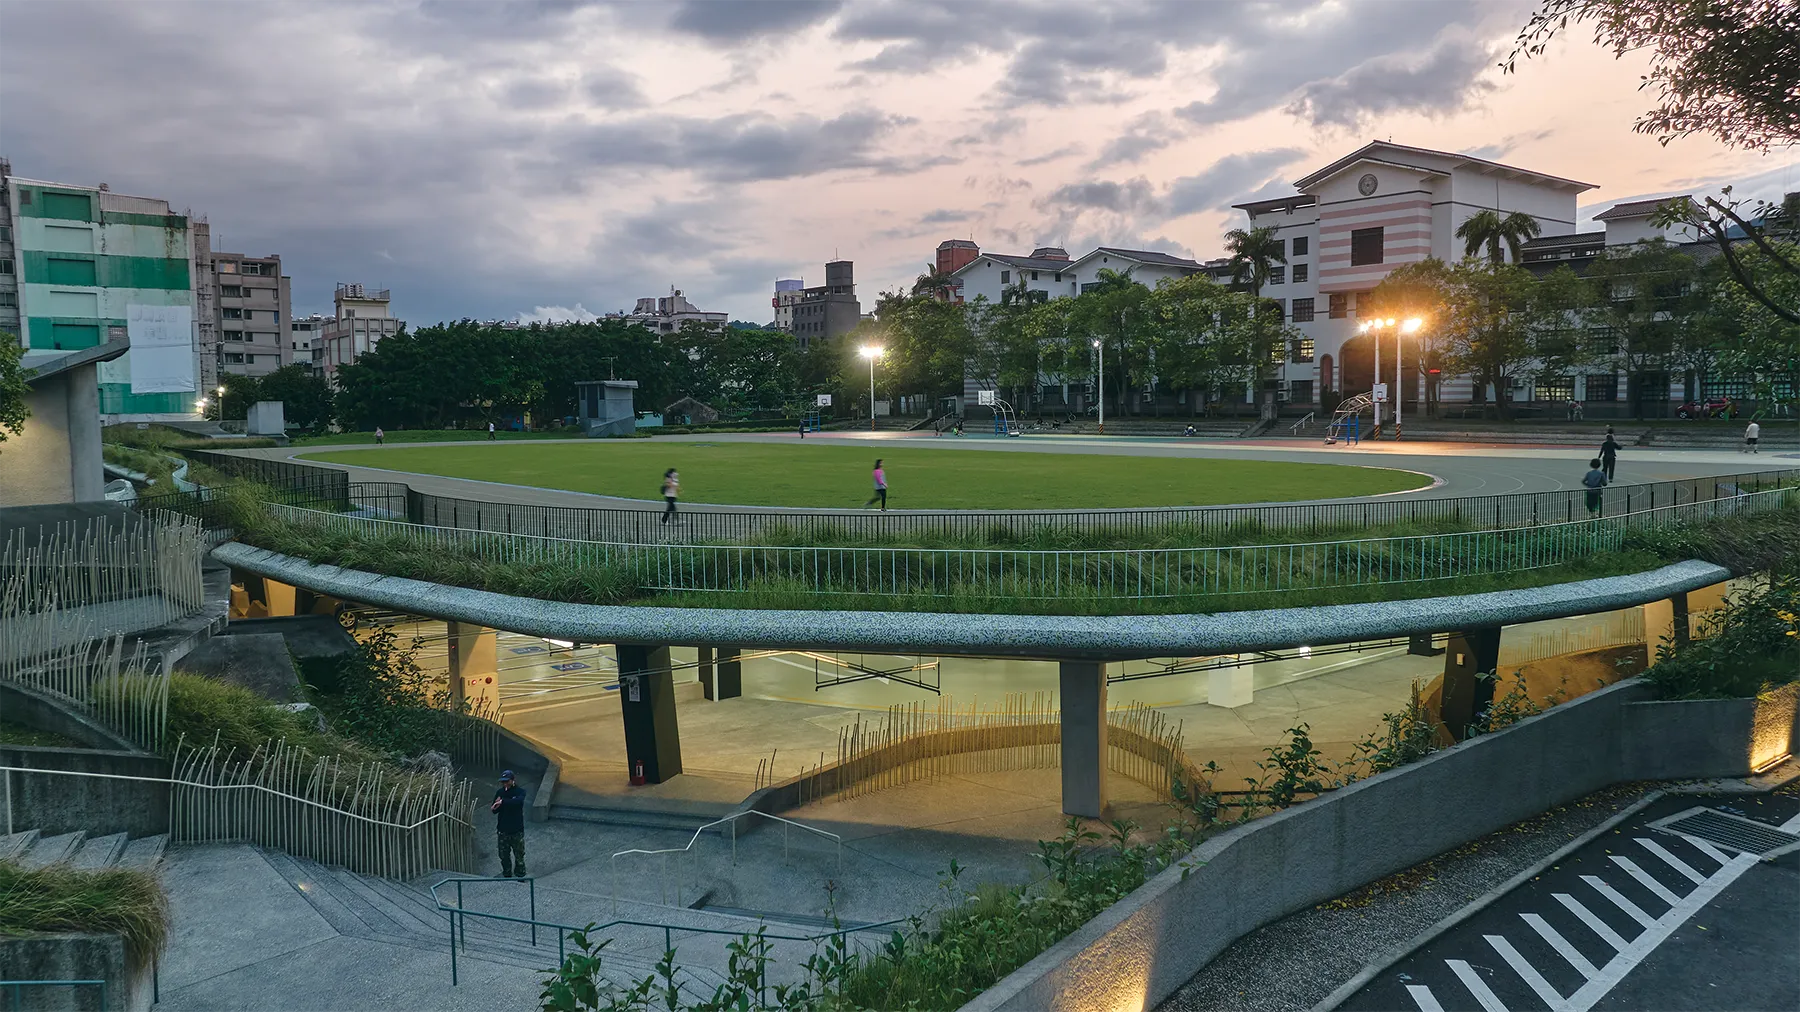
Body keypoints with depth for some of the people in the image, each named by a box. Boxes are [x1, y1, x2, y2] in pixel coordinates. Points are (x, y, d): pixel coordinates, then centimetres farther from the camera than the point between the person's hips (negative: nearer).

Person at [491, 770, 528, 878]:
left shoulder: (520, 791, -9)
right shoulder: (500, 792, 2)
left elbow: (518, 801, -32)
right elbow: (494, 810, 3)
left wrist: (502, 802, -35)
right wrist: (496, 806, -20)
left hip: (517, 830, -3)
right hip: (502, 830, 3)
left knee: (519, 855, 5)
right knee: (504, 856, 13)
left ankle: (520, 876, 20)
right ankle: (506, 876, 30)